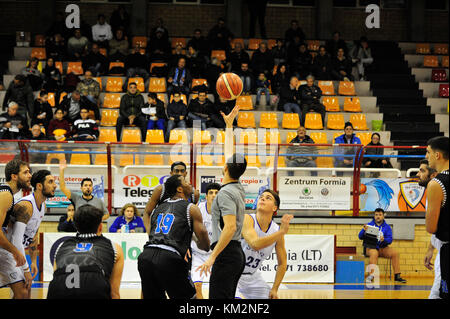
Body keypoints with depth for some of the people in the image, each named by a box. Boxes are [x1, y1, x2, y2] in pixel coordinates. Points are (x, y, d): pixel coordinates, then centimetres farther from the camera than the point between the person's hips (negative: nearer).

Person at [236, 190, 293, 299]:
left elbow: (282, 263, 6)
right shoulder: (247, 219, -21)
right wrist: (281, 232, -42)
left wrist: (274, 289, 0)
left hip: (252, 276, 6)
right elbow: (255, 244, -39)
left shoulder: (277, 230, -6)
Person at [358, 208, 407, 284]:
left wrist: (384, 240, -23)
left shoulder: (387, 227, 10)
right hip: (371, 247, -3)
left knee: (395, 253, -22)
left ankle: (397, 276, -17)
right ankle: (370, 276, -41)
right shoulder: (369, 225, 7)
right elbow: (360, 237, 2)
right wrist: (364, 230, -20)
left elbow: (390, 240, 0)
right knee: (374, 253, -37)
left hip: (383, 248, 3)